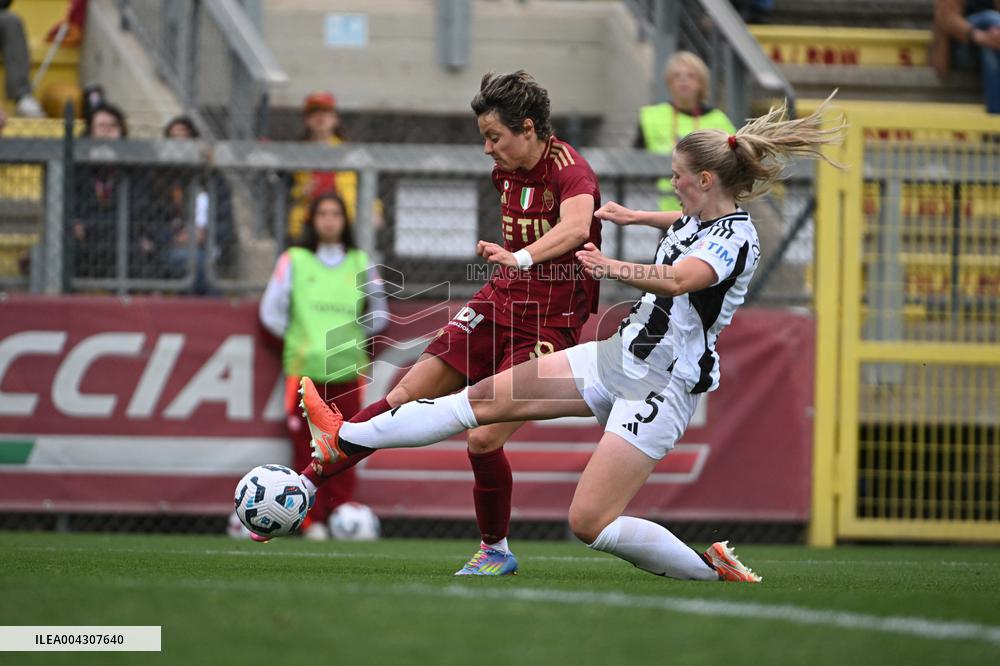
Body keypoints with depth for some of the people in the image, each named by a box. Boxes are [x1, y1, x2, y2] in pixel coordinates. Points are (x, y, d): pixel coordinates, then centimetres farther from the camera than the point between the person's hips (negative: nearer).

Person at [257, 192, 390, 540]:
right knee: (307, 448, -6)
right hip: (304, 368, -1)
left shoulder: (360, 263, 13)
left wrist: (354, 338, 12)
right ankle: (313, 519, -1)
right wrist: (297, 338, 4)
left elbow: (379, 313, 20)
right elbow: (271, 311, 6)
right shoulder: (293, 260, 6)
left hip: (348, 369, 1)